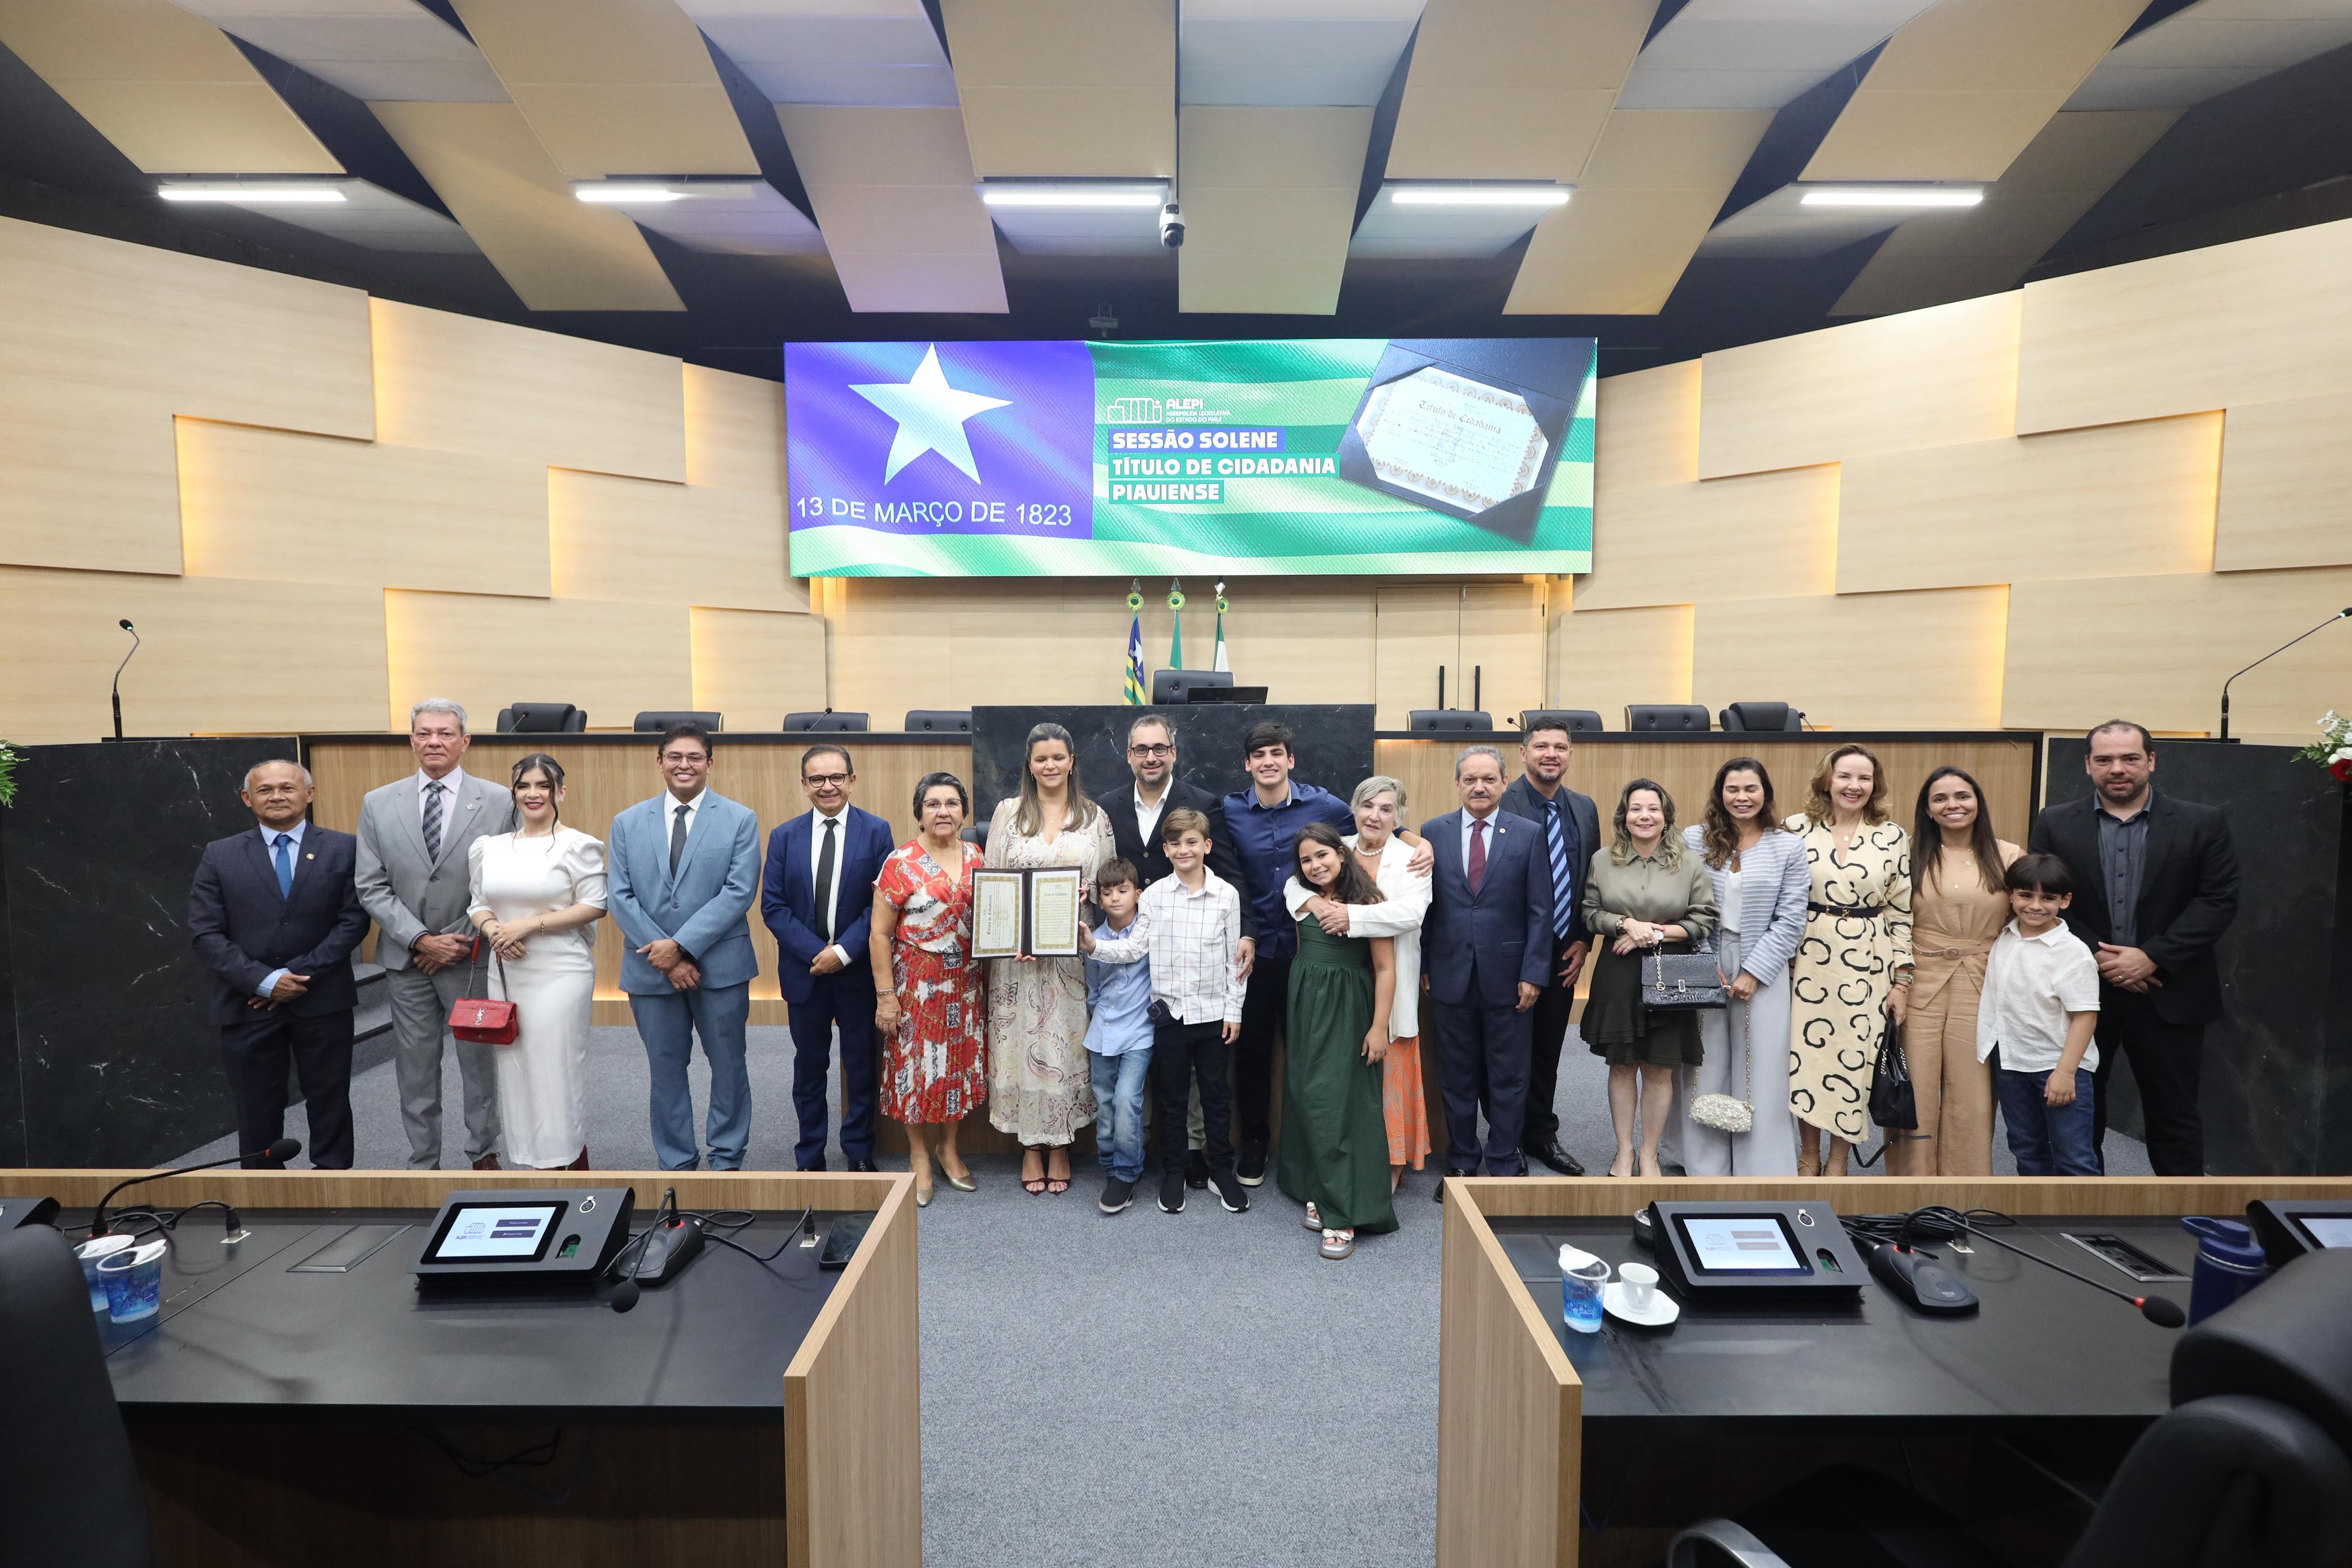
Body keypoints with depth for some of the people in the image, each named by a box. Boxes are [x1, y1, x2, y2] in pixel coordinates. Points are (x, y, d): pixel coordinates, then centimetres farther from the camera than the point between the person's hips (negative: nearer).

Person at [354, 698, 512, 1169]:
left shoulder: (498, 801, -4)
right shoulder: (378, 804, 2)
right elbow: (372, 887, 0)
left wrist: (462, 942, -9)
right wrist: (421, 940, -11)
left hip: (472, 955, -2)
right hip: (406, 956, 2)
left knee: (479, 1059, 9)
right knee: (415, 1067, 11)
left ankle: (483, 1152, 26)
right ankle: (423, 1161, 25)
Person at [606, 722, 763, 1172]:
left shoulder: (740, 820, -2)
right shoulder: (628, 823, 6)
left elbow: (739, 892, -10)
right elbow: (619, 896, 0)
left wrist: (682, 945, -17)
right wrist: (663, 957, -11)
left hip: (720, 965, -2)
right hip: (651, 968, 2)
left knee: (728, 1065, 9)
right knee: (665, 1068, 12)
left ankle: (727, 1159, 26)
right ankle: (676, 1164, 26)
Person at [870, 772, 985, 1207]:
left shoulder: (975, 858, 3)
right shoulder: (901, 863, -10)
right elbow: (880, 934, -9)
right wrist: (886, 995, -11)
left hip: (965, 983, 4)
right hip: (917, 985, -4)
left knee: (960, 1064, 13)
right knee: (917, 1065, 6)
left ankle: (949, 1148, 32)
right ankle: (919, 1157, 25)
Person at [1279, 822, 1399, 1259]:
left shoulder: (1367, 903, -12)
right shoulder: (1303, 898, 5)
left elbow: (1385, 969, -11)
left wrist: (1379, 1027, -14)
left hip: (1348, 1012, -6)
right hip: (1305, 1008, 6)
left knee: (1340, 1105, -5)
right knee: (1309, 1103, 10)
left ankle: (1344, 1214, 3)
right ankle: (1321, 1194, 24)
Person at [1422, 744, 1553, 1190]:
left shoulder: (1530, 834, -1)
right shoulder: (1433, 832, 2)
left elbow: (1540, 910, -2)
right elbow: (1423, 904, 3)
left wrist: (1534, 973, -7)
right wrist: (1423, 965, 0)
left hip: (1507, 975, -1)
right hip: (1451, 974, 1)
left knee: (1508, 1077, 9)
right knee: (1457, 1077, 12)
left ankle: (1505, 1164, 24)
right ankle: (1461, 1162, 26)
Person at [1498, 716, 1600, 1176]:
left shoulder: (1585, 809, 7)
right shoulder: (1501, 806, -13)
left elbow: (1591, 880, 12)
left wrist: (1583, 941, 4)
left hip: (1564, 953, 5)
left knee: (1548, 1050, 17)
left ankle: (1542, 1136, 32)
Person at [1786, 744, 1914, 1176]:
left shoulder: (1893, 838, 2)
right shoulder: (1796, 829, -1)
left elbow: (1901, 914, 3)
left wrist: (1902, 980, 1)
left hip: (1865, 965, 0)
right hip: (1807, 961, 0)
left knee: (1854, 1059, 4)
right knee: (1805, 1055, 5)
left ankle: (1837, 1161, 22)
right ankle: (1809, 1155, 24)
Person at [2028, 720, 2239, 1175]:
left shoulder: (2204, 823, 1)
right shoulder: (2054, 825, 1)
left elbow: (2218, 900, -5)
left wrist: (2152, 957, -15)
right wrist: (2097, 957, -13)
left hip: (2167, 995, -1)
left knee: (2173, 1114, 9)